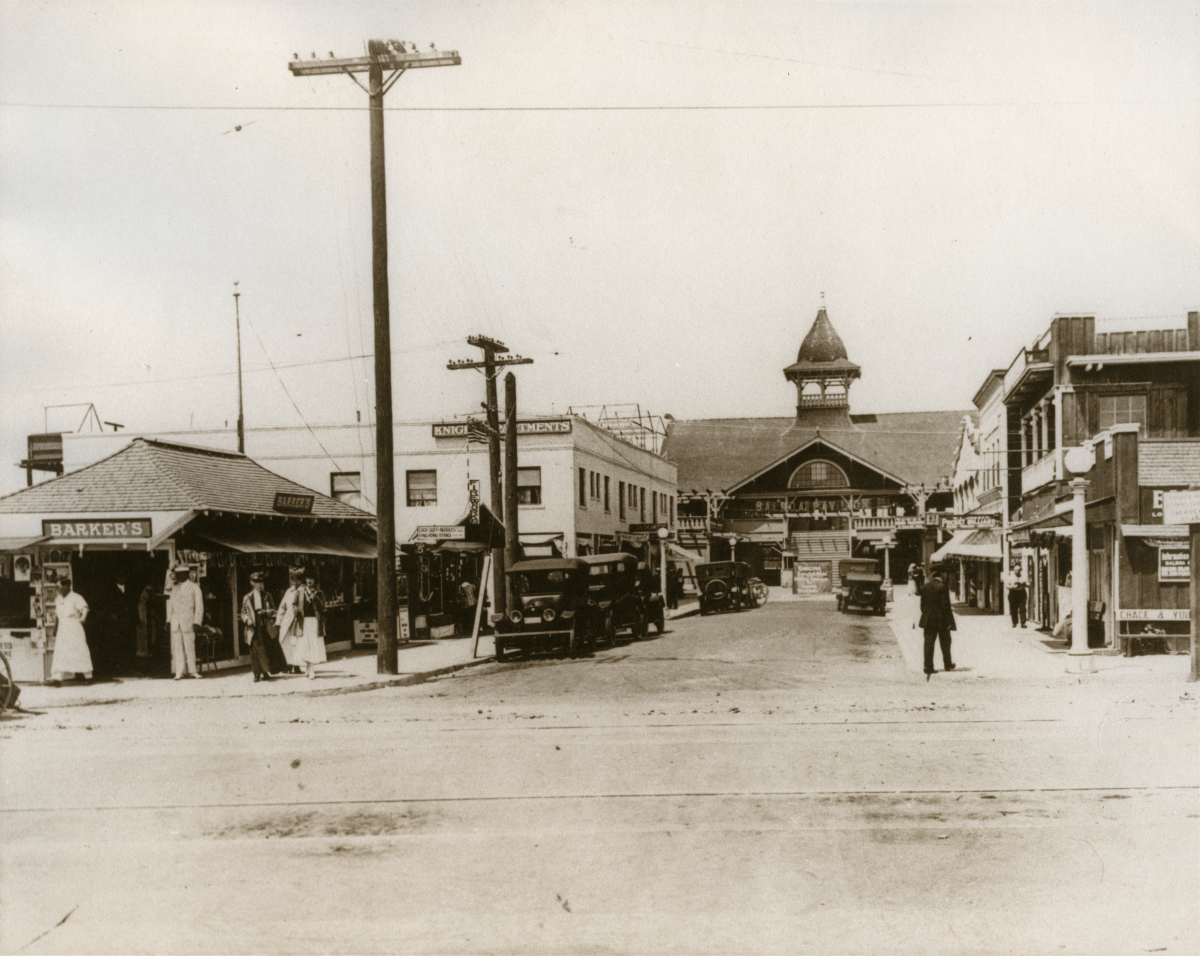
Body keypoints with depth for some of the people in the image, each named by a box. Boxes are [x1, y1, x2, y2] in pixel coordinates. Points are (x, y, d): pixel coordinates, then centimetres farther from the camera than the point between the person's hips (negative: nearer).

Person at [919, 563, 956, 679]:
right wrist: (948, 621, -10)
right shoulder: (942, 586, -14)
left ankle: (928, 668, 1)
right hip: (941, 620, -4)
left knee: (928, 644, 4)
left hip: (928, 620, 4)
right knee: (945, 643, 13)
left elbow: (923, 604, 8)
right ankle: (948, 664, 25)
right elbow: (945, 605, -16)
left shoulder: (926, 586, 3)